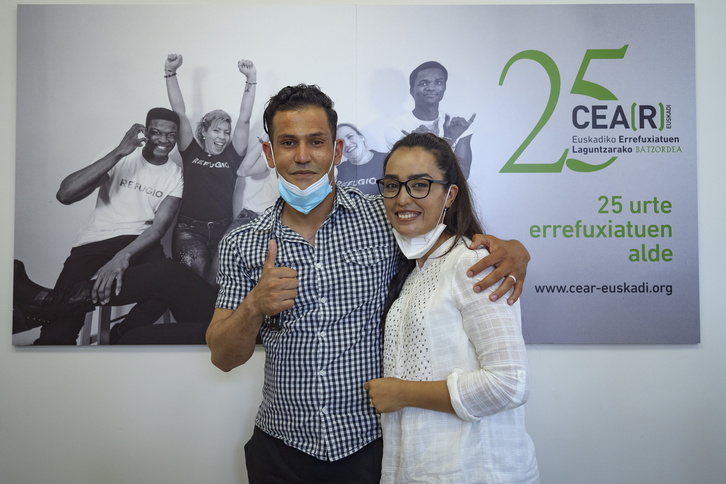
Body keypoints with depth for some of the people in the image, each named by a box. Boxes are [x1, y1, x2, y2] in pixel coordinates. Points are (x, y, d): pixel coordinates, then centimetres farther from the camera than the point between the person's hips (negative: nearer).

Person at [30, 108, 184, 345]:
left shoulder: (175, 174, 4)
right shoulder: (123, 158, -2)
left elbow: (159, 226, -8)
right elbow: (64, 194, -15)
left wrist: (123, 256, -28)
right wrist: (118, 152, -23)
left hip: (139, 241, 2)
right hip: (96, 240, -2)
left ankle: (123, 334, -3)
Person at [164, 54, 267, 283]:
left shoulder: (232, 156, 10)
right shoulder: (191, 152, 11)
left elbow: (244, 119, 3)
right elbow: (179, 112, 7)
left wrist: (251, 80, -3)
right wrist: (170, 73, 3)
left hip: (222, 229, 1)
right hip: (189, 229, 0)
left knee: (221, 279, -20)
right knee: (195, 272, -22)